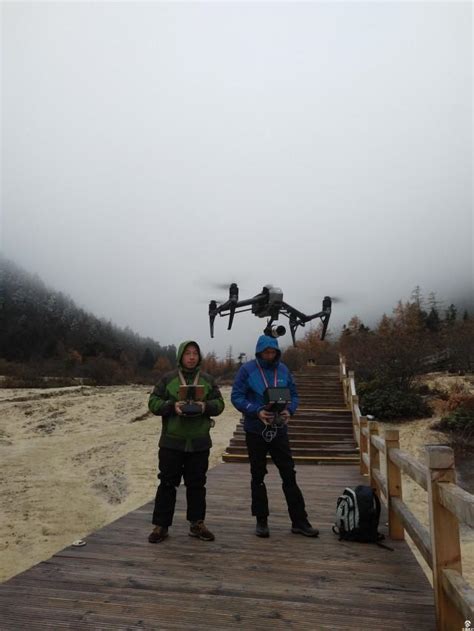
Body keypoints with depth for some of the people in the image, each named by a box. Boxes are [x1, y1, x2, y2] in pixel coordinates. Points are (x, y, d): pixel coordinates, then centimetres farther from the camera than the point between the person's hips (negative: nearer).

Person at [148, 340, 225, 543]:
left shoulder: (208, 380, 7)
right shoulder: (168, 379, 0)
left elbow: (219, 403, 7)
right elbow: (153, 403, -1)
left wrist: (206, 406, -14)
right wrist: (172, 406, -18)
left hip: (199, 443, 2)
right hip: (172, 442, -2)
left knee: (197, 484, 12)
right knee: (167, 484, 5)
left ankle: (197, 523, 25)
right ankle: (161, 525, 17)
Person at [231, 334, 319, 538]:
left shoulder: (283, 370, 2)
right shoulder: (247, 369, -8)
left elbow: (293, 395, 8)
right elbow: (236, 397, -10)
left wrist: (289, 410, -13)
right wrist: (257, 411, -23)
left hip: (279, 430, 2)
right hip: (255, 430, -2)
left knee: (289, 475, 5)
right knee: (258, 476, 10)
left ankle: (299, 521, 15)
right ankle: (261, 520, 23)